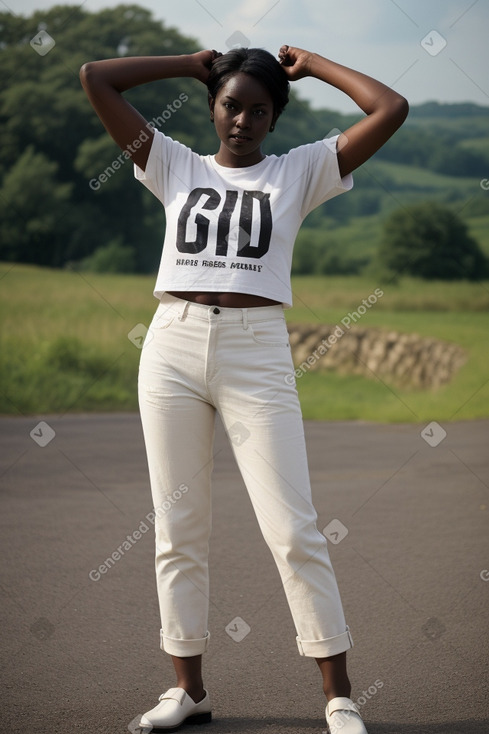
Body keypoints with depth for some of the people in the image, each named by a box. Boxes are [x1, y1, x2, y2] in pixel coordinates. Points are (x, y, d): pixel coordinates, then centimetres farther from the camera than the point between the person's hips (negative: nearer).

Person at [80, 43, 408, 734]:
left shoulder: (299, 170, 10)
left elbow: (391, 108, 2)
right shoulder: (176, 165, 14)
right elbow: (95, 78, 11)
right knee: (178, 529, 6)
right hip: (172, 346, 3)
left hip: (256, 351, -2)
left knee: (293, 529, -6)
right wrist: (192, 63, 16)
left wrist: (311, 65, 12)